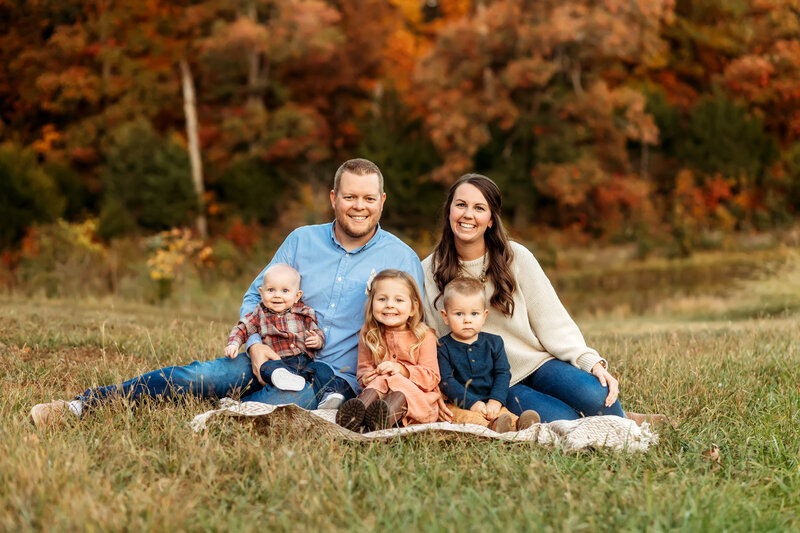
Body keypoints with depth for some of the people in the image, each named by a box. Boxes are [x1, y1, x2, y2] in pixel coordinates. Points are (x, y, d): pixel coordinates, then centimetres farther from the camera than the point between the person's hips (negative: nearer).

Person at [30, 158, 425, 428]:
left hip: (337, 377, -1)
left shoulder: (402, 259, 2)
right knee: (203, 375, -23)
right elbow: (255, 297, 11)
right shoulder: (302, 240, 9)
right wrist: (255, 344, -9)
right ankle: (83, 405, -25)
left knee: (294, 398, -38)